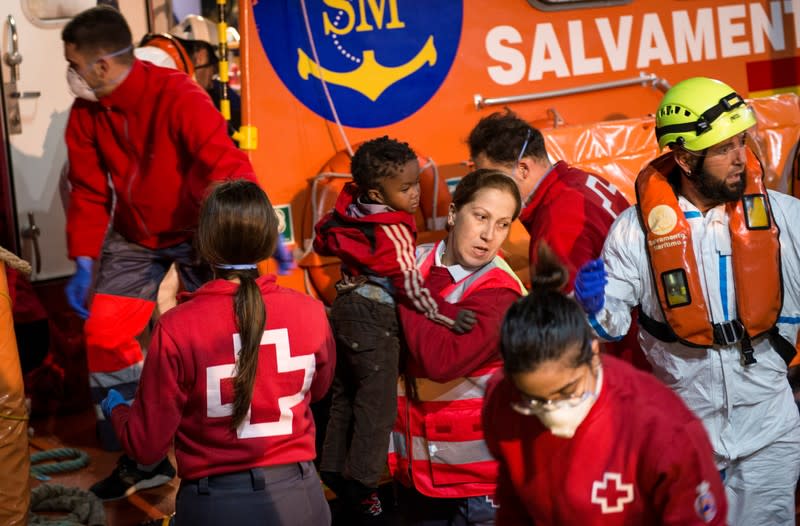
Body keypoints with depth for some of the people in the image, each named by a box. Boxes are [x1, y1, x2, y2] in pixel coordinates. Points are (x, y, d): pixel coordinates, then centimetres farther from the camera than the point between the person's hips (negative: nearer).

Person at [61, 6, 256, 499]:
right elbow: (89, 192, -1)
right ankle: (141, 458, 14)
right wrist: (84, 263, -9)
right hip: (133, 236, 5)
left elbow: (227, 166, -37)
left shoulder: (179, 97, -29)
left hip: (197, 231, -5)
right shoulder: (86, 113, -9)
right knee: (103, 336, 0)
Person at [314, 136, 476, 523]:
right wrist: (447, 315, -23)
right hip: (375, 317, -8)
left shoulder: (350, 209, -1)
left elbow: (324, 240, 14)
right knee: (378, 402, 1)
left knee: (345, 394, 20)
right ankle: (360, 482, 5)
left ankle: (334, 467, 30)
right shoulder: (394, 229, -21)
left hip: (345, 308, 8)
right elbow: (409, 284, -22)